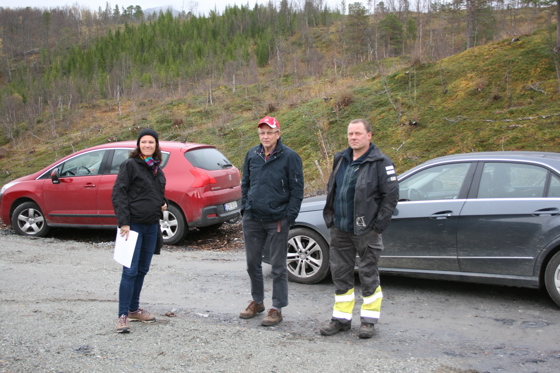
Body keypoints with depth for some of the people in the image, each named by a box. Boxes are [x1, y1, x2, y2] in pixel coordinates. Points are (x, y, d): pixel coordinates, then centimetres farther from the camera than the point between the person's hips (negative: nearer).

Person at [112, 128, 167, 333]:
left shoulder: (156, 168, 13)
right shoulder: (130, 165, -7)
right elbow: (118, 193, -12)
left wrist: (163, 203, 6)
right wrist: (123, 222, -18)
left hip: (151, 225, 7)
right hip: (133, 224, -7)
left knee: (142, 270, 13)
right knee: (130, 271, -8)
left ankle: (134, 309, 25)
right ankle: (123, 315, -2)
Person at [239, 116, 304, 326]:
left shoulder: (290, 157, -7)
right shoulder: (252, 155, 7)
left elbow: (297, 190, -6)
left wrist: (288, 217, -11)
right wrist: (245, 208, 8)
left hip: (277, 220, -5)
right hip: (252, 219, 5)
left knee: (278, 266, 3)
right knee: (253, 263, 14)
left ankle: (277, 308, 13)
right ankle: (257, 301, 30)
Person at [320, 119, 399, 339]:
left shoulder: (380, 163, -7)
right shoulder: (341, 160, 13)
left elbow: (391, 195, -10)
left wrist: (379, 226, -12)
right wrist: (331, 217, 15)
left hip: (365, 231, -6)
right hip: (340, 230, 6)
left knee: (368, 275, 3)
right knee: (340, 274, 10)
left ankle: (369, 321, 15)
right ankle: (341, 319, 21)